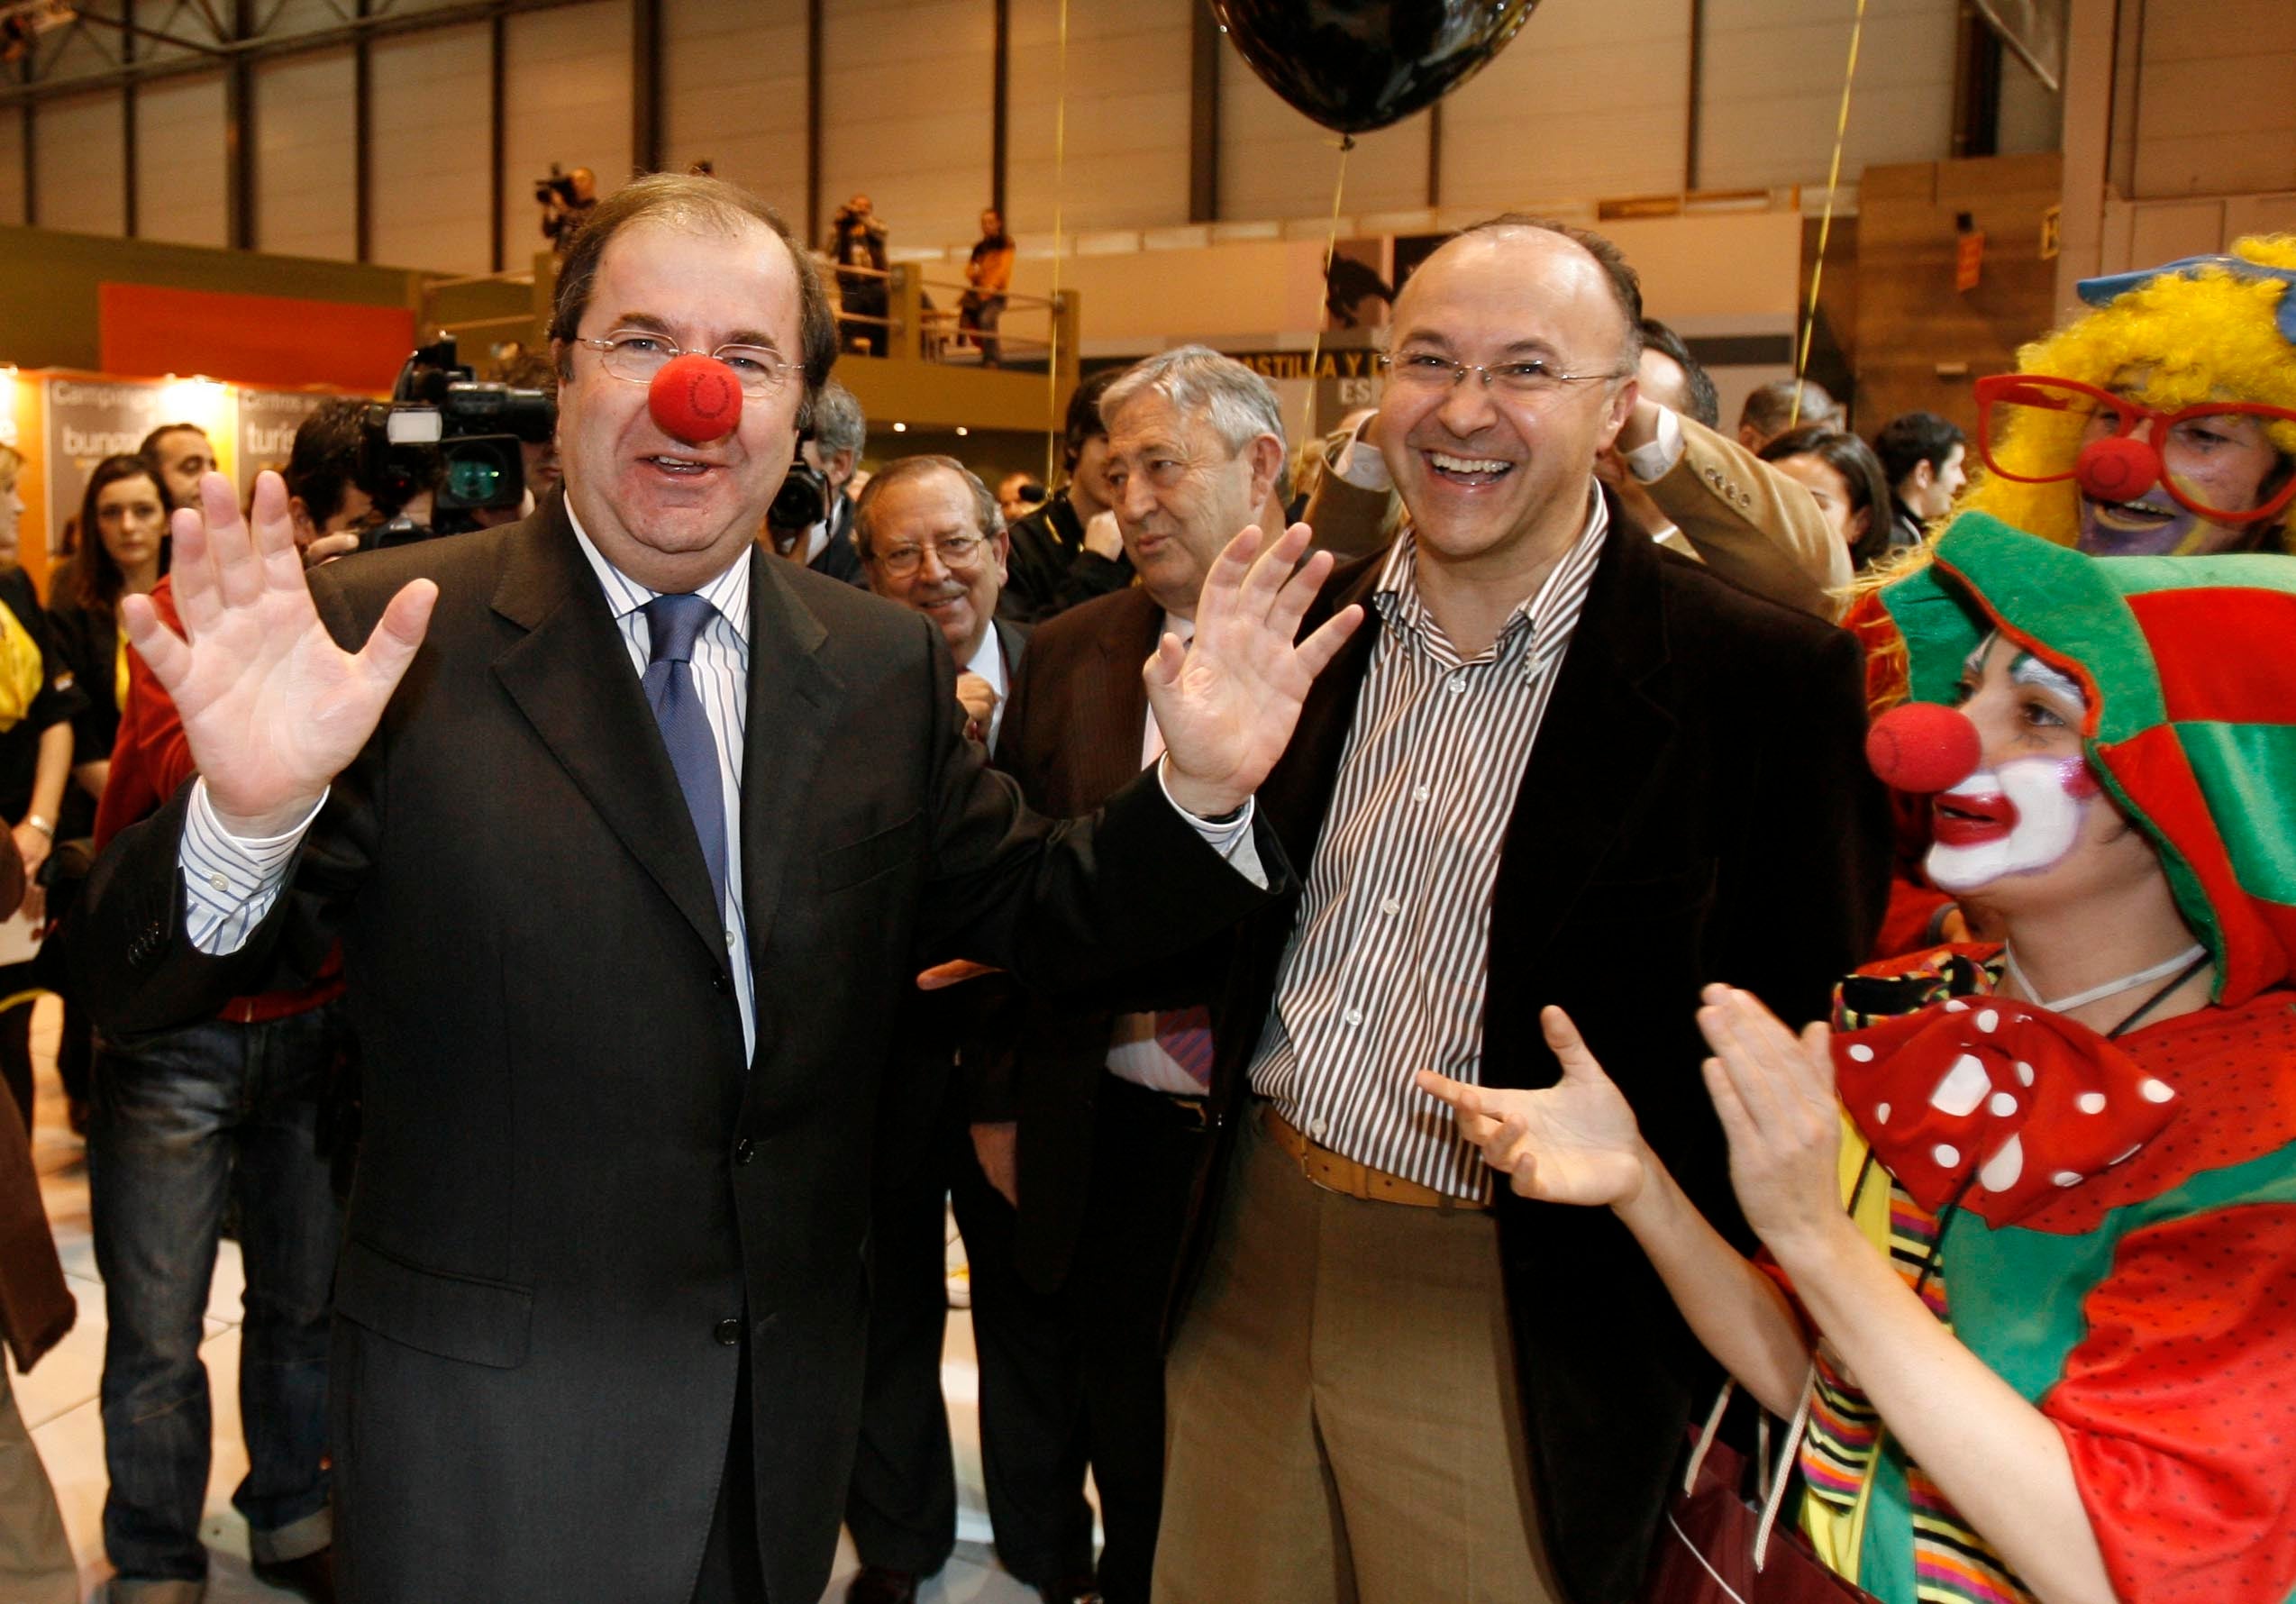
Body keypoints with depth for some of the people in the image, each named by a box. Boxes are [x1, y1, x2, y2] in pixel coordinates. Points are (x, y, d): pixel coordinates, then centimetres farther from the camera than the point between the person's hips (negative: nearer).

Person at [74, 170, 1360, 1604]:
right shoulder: (389, 635, -12)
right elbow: (142, 987, -14)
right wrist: (251, 812, -36)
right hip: (488, 1411, -3)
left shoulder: (887, 666, 1)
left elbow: (1029, 916, 4)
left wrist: (1204, 793, -14)